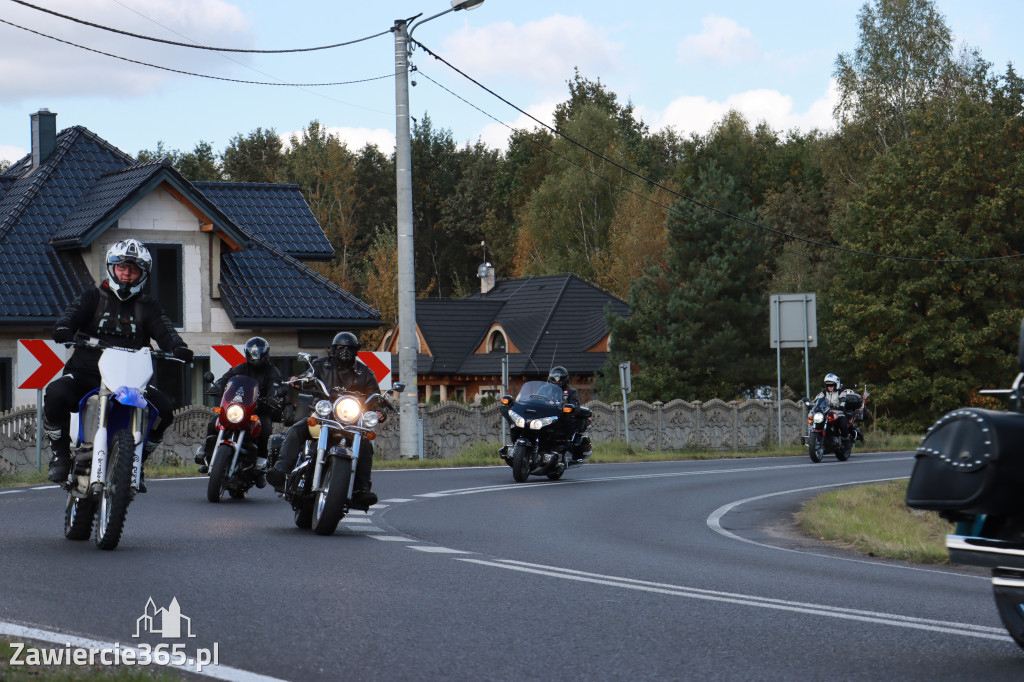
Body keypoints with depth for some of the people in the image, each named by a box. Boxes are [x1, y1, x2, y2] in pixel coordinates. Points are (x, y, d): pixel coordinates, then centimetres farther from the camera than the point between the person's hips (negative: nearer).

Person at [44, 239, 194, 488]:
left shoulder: (148, 306, 17)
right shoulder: (94, 296, 13)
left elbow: (163, 329, -1)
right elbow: (74, 312, -6)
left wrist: (178, 347, -24)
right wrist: (63, 328, -32)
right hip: (85, 374, -1)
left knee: (164, 409, -21)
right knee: (55, 394, -31)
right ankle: (60, 453, -8)